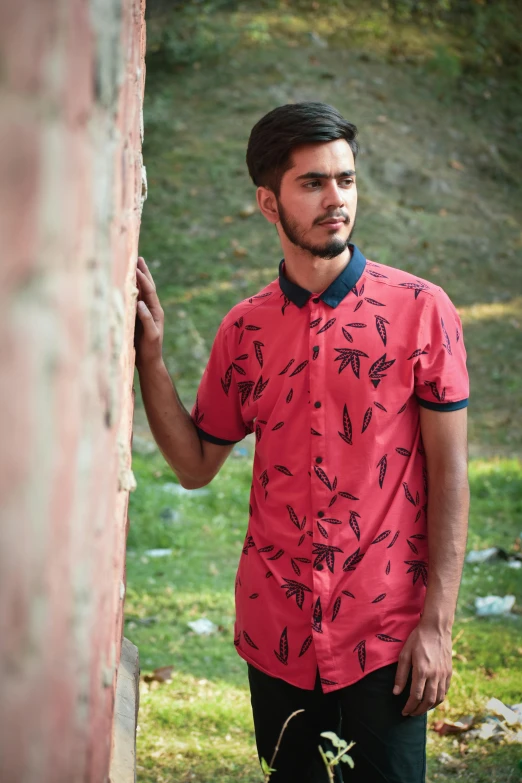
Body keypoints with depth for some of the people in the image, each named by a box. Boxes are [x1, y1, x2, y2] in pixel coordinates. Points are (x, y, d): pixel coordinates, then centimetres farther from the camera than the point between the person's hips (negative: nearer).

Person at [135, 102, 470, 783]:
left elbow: (448, 472, -5)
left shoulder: (420, 311, -5)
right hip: (276, 630, 3)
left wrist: (438, 623, -10)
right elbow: (195, 464, 10)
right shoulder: (246, 330, 5)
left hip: (385, 633, -3)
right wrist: (149, 353, -1)